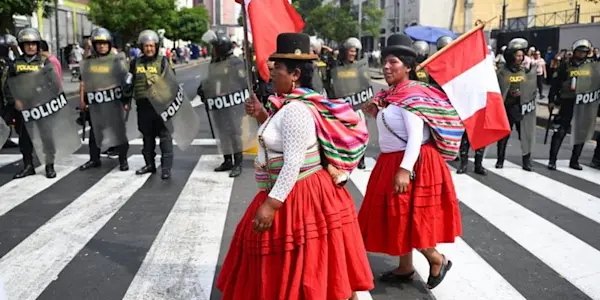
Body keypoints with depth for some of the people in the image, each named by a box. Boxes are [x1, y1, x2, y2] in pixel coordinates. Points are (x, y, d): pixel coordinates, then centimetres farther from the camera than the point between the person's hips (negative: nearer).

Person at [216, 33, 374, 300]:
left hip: (296, 196, -11)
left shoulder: (295, 110, -22)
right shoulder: (291, 104, 10)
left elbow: (293, 163, -27)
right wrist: (262, 117, 10)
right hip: (295, 193, 11)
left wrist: (271, 204, -27)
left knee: (296, 269, 5)